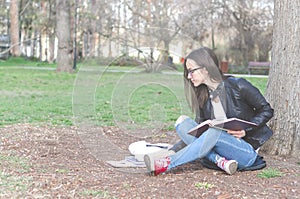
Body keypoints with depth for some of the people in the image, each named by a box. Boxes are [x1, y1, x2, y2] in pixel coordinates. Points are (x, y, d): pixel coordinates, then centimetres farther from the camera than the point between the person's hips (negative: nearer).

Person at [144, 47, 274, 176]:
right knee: (183, 122, -12)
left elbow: (267, 111, -3)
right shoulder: (203, 96, 6)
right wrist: (174, 150, -11)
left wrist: (245, 130, -17)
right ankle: (220, 161, -27)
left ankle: (166, 164, -32)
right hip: (219, 150, 6)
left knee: (214, 133, -35)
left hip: (246, 151, -5)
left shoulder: (237, 86, -9)